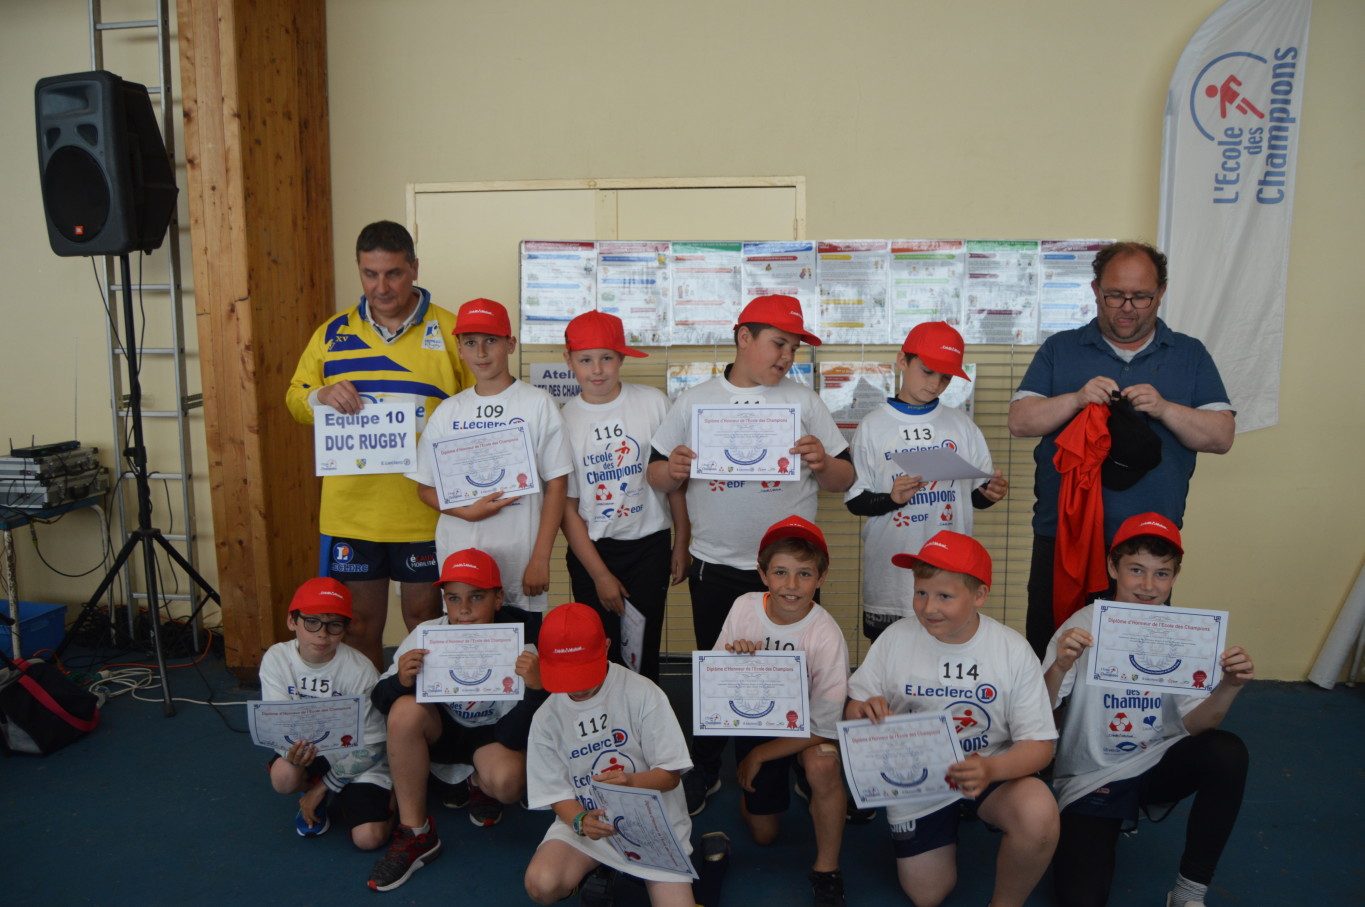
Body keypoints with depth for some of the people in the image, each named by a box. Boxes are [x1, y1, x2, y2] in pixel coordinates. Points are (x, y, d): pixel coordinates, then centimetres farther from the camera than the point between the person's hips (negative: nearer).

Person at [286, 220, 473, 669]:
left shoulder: (450, 332, -1)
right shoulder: (332, 333, 7)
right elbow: (295, 399, 11)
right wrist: (320, 397, -11)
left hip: (424, 509, -2)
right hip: (351, 510, 2)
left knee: (424, 616, 13)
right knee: (361, 621, 13)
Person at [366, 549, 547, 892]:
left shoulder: (520, 645, -24)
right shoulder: (427, 635, -19)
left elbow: (515, 737, -25)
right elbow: (381, 700, -12)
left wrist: (537, 688, -44)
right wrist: (401, 680, -35)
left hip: (493, 735, -2)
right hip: (442, 730, 2)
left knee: (507, 781, -34)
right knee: (405, 710, -30)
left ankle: (478, 786, 9)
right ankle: (415, 834, -14)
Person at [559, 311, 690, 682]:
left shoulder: (653, 403, -4)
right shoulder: (564, 419, -4)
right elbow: (566, 508, -2)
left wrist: (681, 544, 2)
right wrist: (600, 574, -4)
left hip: (649, 545, 0)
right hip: (591, 550, 0)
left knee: (644, 651, 4)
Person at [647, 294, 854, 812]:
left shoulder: (804, 402, 4)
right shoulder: (694, 401, 4)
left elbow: (845, 480, 4)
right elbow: (657, 477, 6)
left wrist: (823, 463, -18)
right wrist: (672, 470, -16)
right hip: (714, 569, 0)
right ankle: (705, 771, 30)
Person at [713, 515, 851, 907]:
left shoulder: (826, 636, -26)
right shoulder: (744, 608, -17)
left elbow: (825, 727, -22)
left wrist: (760, 754, -16)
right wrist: (733, 660, -30)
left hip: (807, 731, -3)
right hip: (755, 722, 3)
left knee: (823, 765, -36)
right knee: (763, 834, 9)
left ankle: (826, 868, -11)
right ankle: (752, 788, 44)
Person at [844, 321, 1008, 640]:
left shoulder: (961, 425, 9)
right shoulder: (873, 427, 2)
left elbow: (976, 496, 11)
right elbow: (854, 501, 0)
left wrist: (991, 494, -10)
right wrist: (891, 499, -18)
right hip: (891, 575, -1)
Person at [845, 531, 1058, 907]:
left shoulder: (1013, 650, -15)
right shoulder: (896, 638, -13)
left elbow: (1039, 745, -14)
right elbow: (852, 708, -5)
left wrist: (992, 770, -35)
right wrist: (863, 712, -30)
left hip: (993, 771, -1)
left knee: (1039, 816, -31)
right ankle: (951, 821, 37)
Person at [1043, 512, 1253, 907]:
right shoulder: (1084, 627, -14)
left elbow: (1192, 725, -8)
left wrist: (1229, 688, -27)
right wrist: (1059, 668, -38)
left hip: (1156, 766, 4)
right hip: (1090, 778, -3)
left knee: (1227, 752, -26)